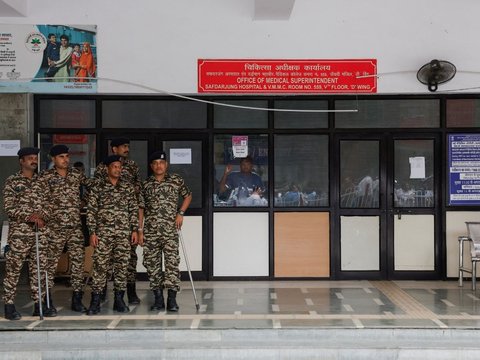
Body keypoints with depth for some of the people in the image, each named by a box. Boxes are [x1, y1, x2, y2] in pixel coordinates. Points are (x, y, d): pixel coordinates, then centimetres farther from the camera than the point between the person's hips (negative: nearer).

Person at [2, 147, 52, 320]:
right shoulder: (12, 181, 0)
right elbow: (9, 208, -6)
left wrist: (41, 215, -7)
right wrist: (29, 217, -17)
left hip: (40, 233, 4)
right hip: (19, 233, -4)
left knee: (39, 269, 6)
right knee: (13, 270, 0)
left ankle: (38, 305, 13)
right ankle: (9, 306, 8)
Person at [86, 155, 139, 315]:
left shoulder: (128, 187, 9)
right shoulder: (98, 186, 2)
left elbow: (134, 210, 10)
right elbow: (91, 210, 1)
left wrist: (134, 230, 3)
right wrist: (92, 232, -5)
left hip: (124, 233, 2)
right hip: (103, 233, -2)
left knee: (122, 266, 5)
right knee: (100, 265, -3)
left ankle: (119, 300, 14)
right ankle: (95, 301, 3)